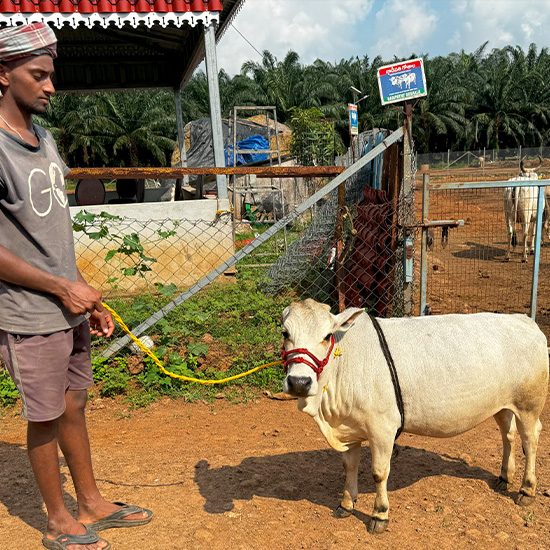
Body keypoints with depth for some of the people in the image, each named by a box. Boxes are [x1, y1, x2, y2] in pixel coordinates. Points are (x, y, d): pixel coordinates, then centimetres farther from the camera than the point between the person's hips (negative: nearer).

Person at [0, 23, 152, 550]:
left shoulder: (44, 140, 10)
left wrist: (90, 299, 11)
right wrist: (65, 289, -13)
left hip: (70, 308, 7)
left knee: (73, 407, 19)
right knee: (45, 419, 8)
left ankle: (92, 503, 36)